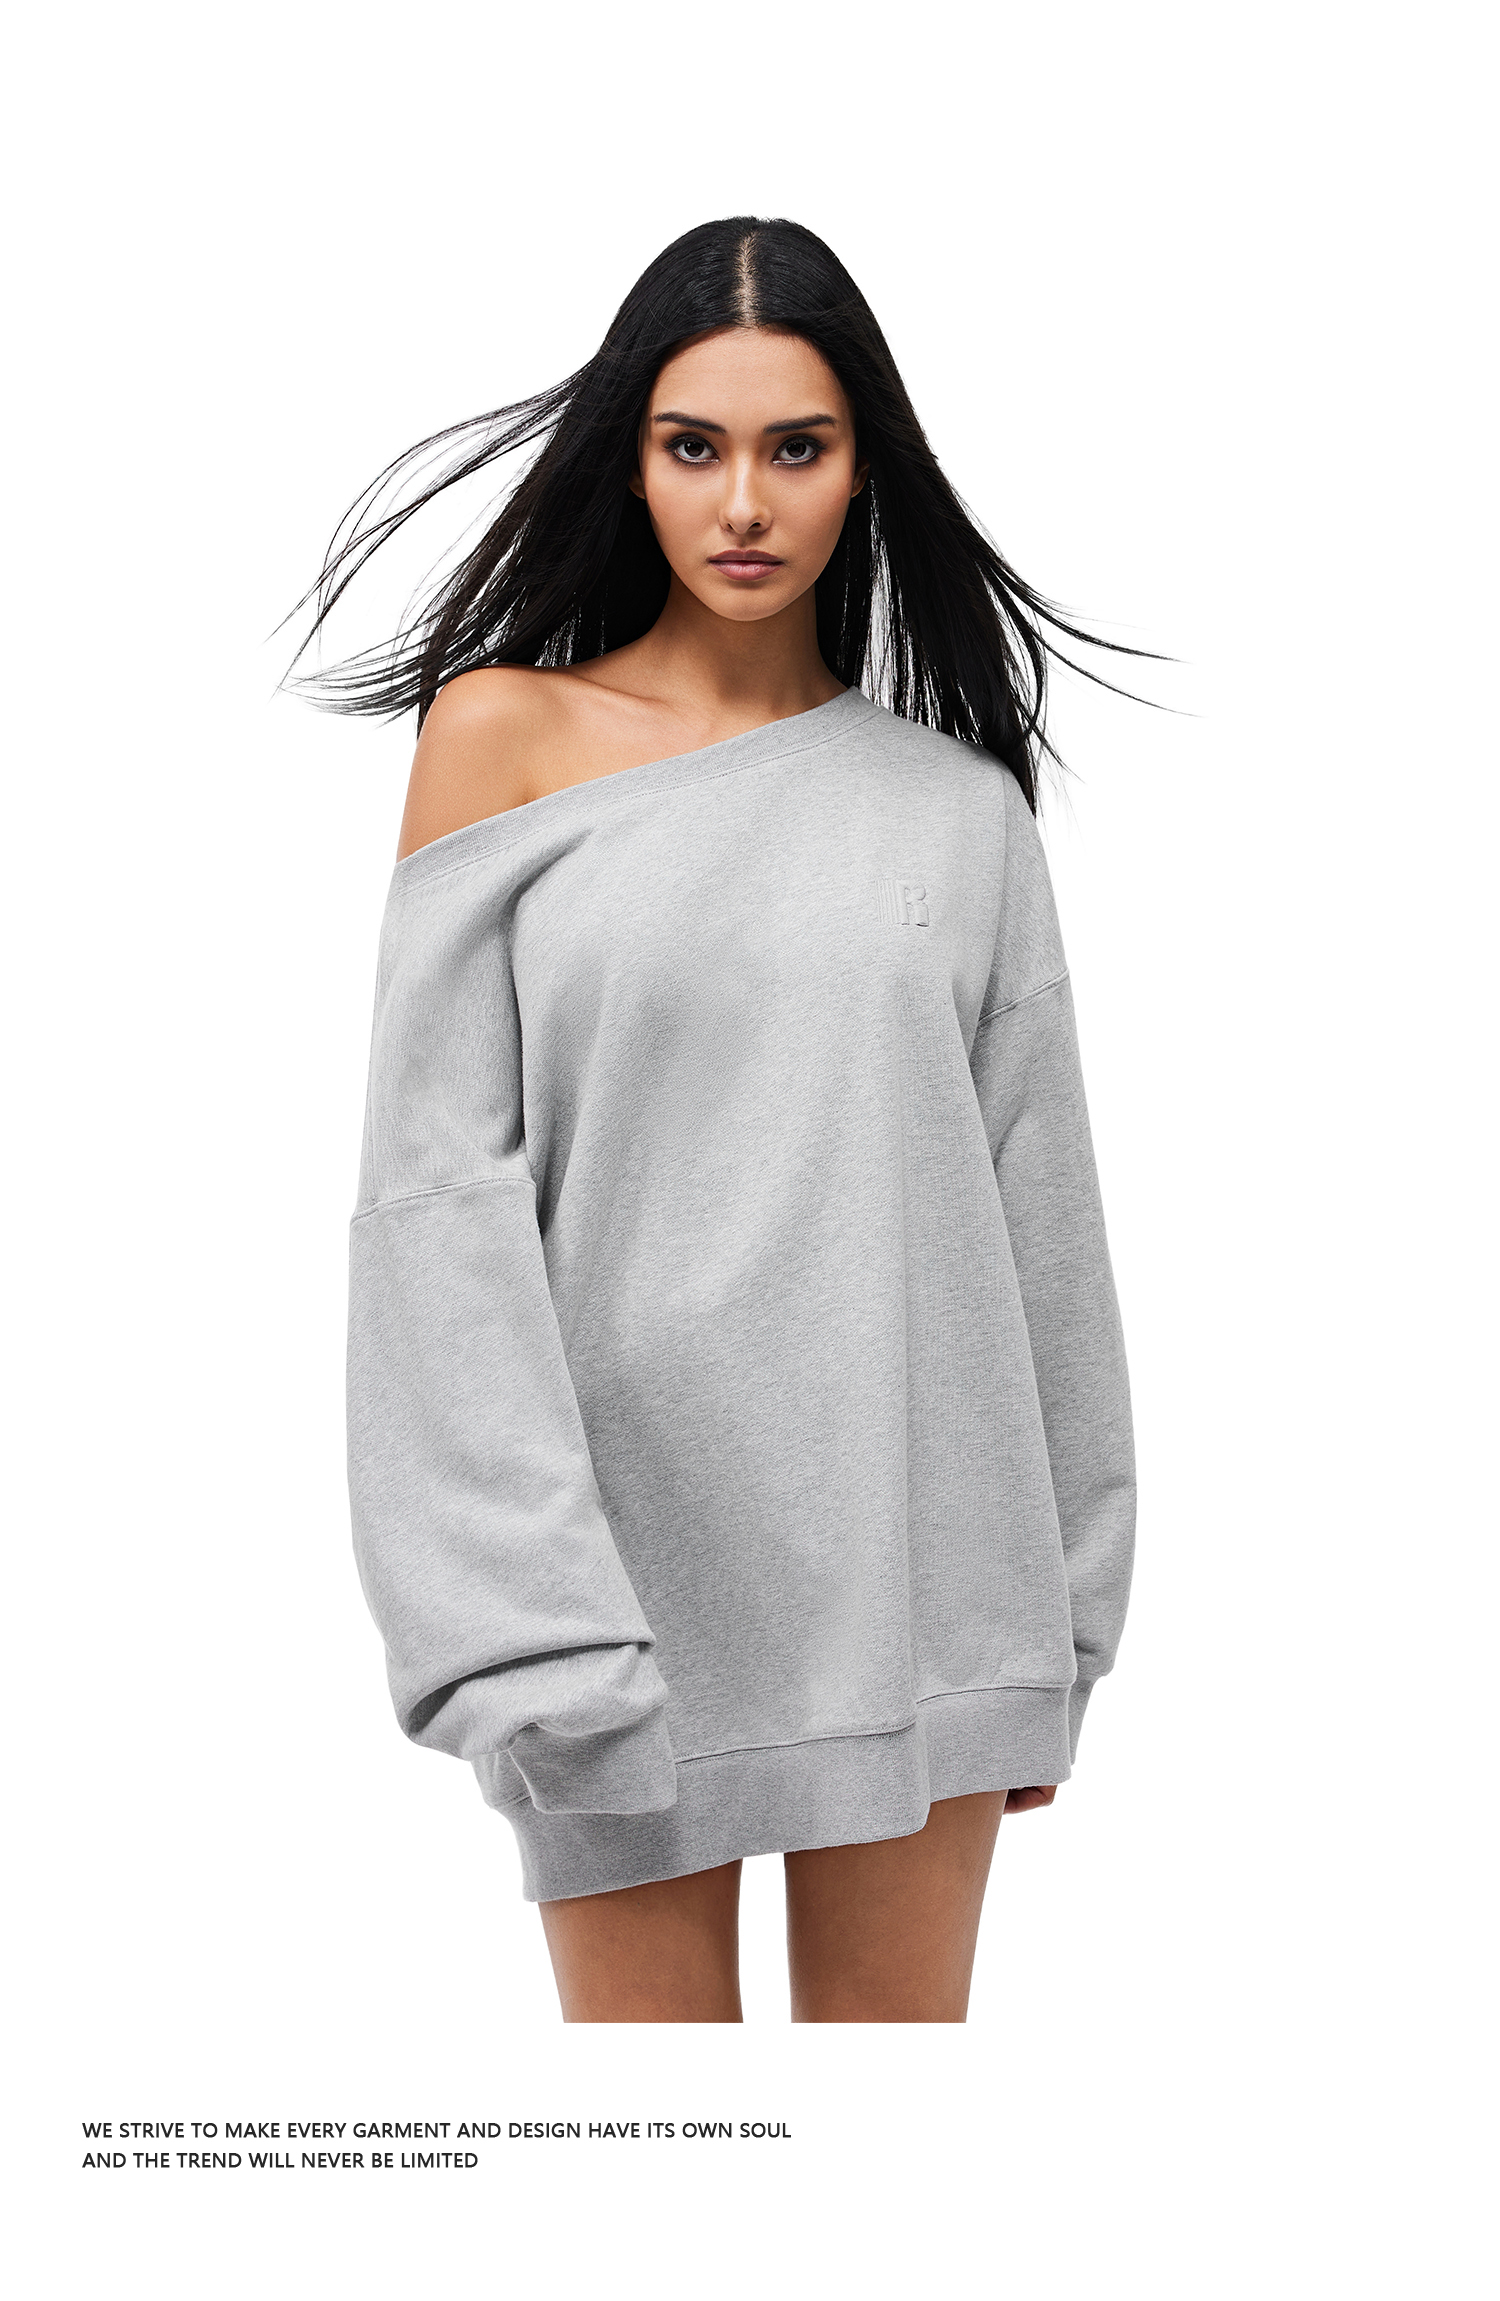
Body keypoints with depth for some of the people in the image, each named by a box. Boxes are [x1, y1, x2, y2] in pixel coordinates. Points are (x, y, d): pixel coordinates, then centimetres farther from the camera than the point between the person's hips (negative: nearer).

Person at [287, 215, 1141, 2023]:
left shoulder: (956, 802, 7)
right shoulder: (504, 733, 1)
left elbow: (1038, 1209, 9)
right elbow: (440, 1190, -5)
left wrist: (1054, 1629, 8)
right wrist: (531, 1626, -14)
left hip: (910, 1540, 2)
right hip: (623, 1521, -2)